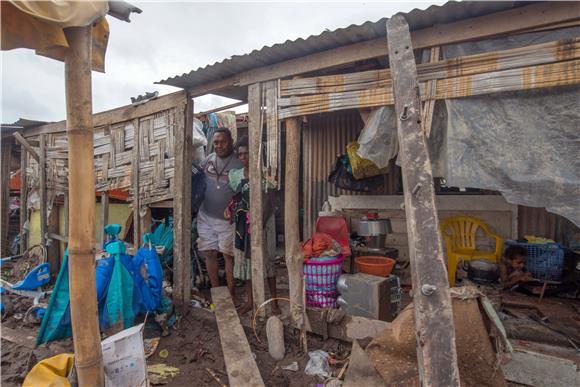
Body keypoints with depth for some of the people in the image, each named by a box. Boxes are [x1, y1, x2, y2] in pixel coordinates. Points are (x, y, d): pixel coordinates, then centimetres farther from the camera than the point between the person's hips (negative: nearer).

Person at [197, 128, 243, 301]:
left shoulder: (238, 164, -11)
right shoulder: (208, 160, 4)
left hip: (226, 219, -5)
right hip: (205, 216, 5)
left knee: (228, 255, 3)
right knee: (210, 254, 10)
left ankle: (231, 295, 18)